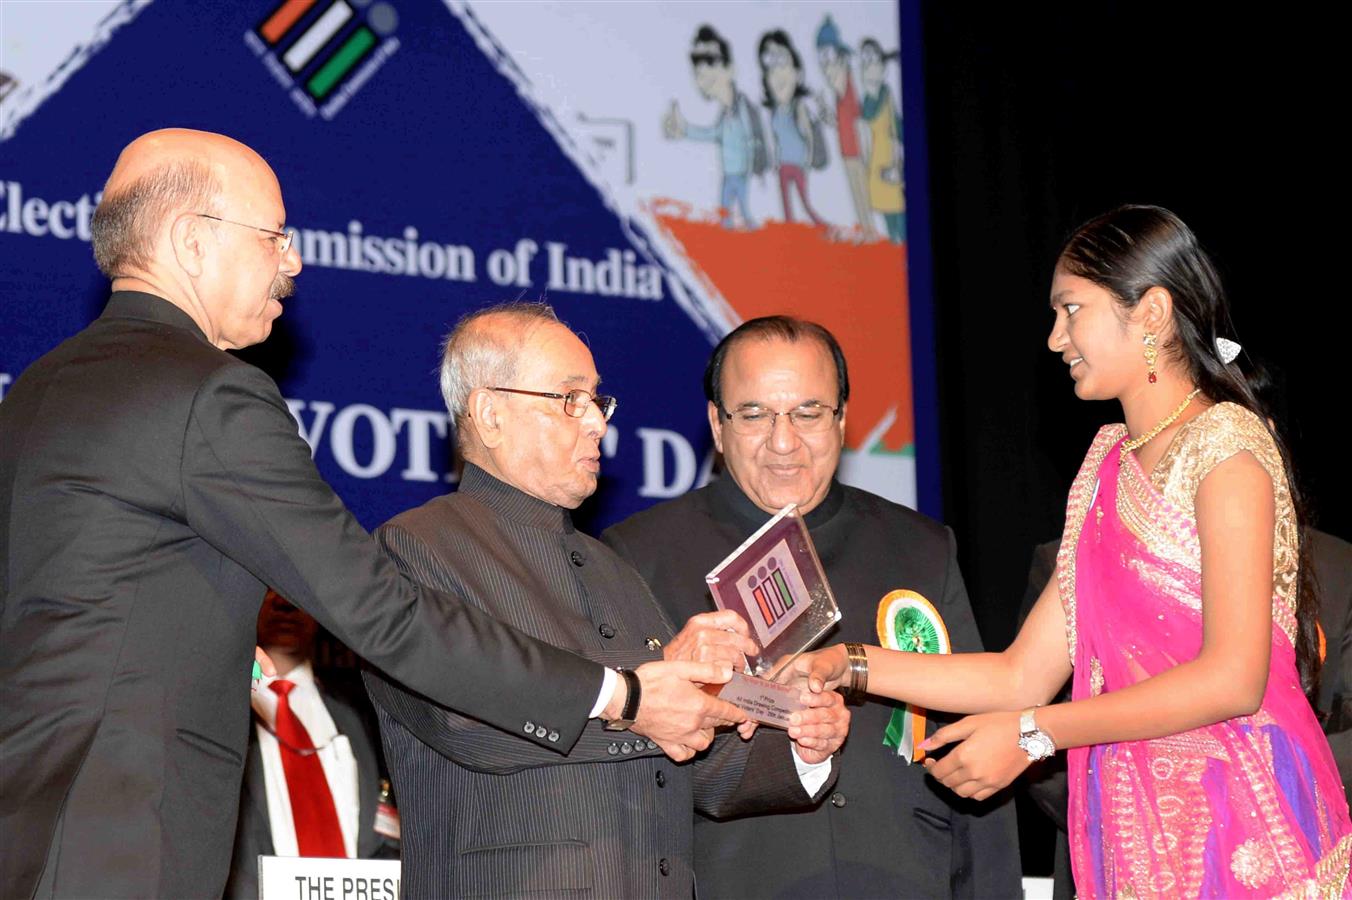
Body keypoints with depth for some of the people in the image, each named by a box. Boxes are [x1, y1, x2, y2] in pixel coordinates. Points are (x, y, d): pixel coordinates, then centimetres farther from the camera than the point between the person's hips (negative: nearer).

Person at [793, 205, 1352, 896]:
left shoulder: (1226, 443, -7)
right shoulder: (1109, 465, 15)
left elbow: (1234, 678, -17)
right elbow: (1025, 676, 12)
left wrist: (1033, 734, -16)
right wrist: (847, 666, 5)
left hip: (1241, 822, -6)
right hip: (1135, 826, 6)